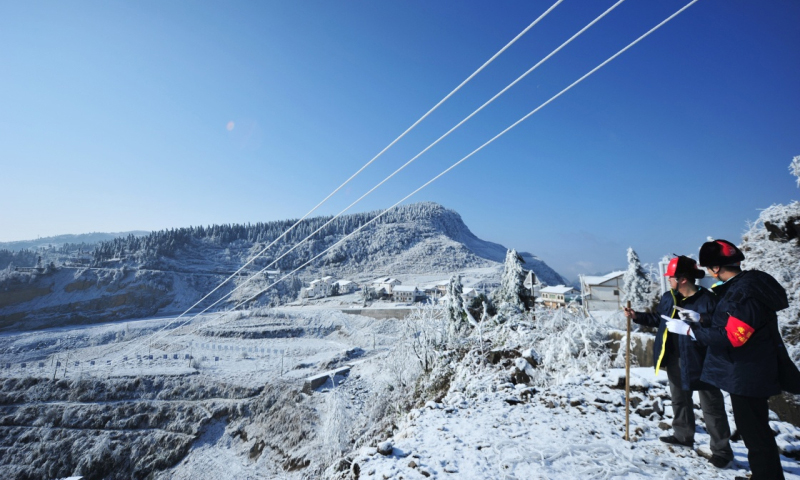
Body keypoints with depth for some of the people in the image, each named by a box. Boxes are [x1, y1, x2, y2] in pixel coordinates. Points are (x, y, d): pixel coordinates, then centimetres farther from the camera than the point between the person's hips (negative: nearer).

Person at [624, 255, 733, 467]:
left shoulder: (707, 300, -20)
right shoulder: (668, 298, 3)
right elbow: (659, 319, 16)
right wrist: (637, 316, 13)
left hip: (699, 360, -8)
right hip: (674, 358, 8)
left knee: (711, 405, 5)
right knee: (679, 399, 22)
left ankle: (722, 450, 21)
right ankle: (683, 436, 39)